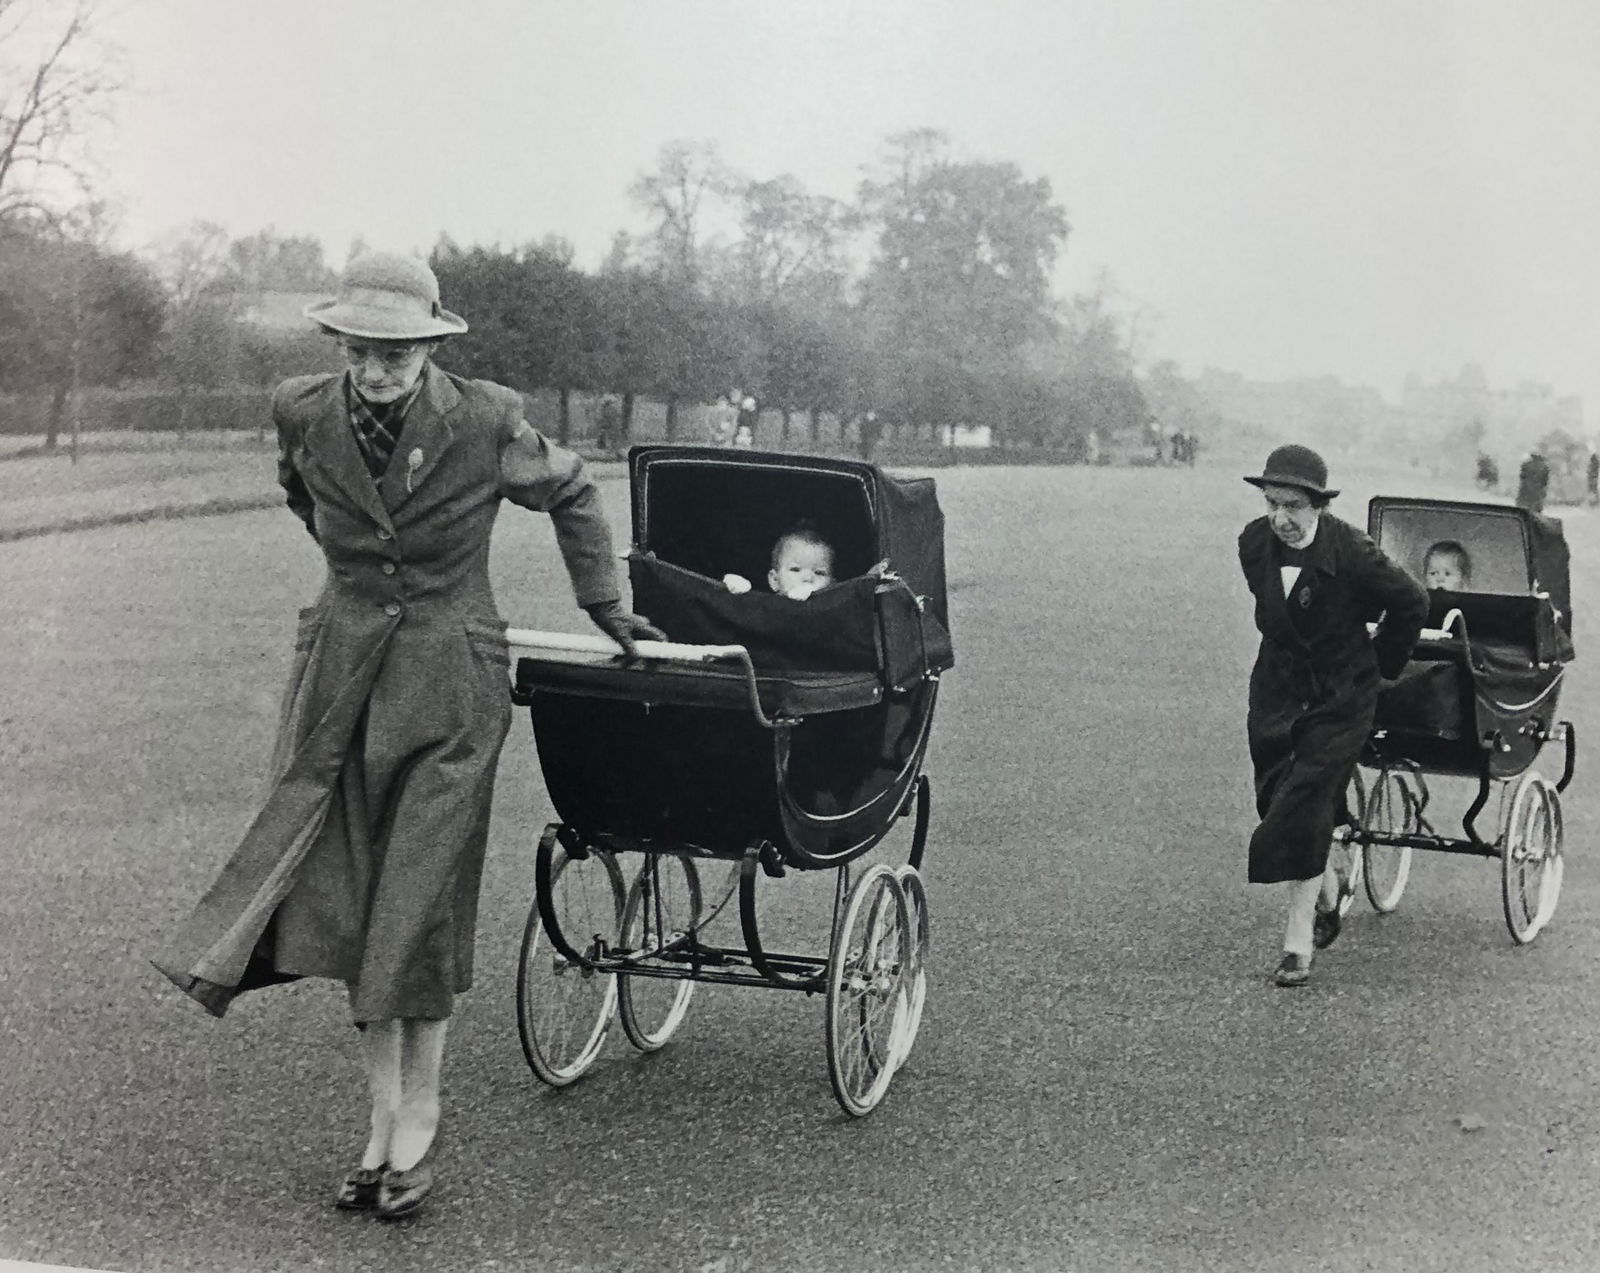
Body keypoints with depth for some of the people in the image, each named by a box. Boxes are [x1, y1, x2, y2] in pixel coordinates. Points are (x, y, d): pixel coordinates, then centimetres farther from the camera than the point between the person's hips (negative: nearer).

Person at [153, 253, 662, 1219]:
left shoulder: (485, 423, -13)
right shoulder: (306, 416, -5)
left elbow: (571, 493, 6)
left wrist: (604, 607, 9)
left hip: (449, 685, -3)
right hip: (342, 677, 3)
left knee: (421, 903, -2)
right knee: (352, 898, 4)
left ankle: (419, 1125, 12)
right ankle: (384, 1118, 15)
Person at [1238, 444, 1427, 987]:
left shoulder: (1351, 552, -23)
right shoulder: (1254, 543, -8)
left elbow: (1410, 603, -7)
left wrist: (1381, 661, 3)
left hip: (1339, 698, -5)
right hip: (1277, 692, 5)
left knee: (1303, 808, -11)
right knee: (1275, 799, 8)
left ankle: (1298, 941, -3)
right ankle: (1327, 886, 37)